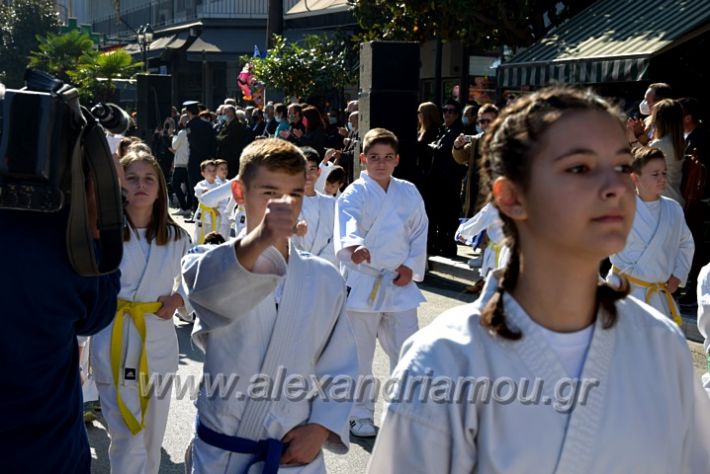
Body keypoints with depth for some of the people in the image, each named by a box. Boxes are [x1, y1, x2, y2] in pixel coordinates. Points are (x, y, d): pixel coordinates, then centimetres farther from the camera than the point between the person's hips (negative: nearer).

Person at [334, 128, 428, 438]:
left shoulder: (408, 193, 6)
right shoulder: (355, 193, -8)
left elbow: (420, 231, 11)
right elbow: (347, 223, -28)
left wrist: (411, 266, -2)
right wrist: (353, 247, -49)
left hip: (400, 283, 4)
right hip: (362, 282, -3)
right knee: (360, 353, 6)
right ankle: (360, 414, 23)